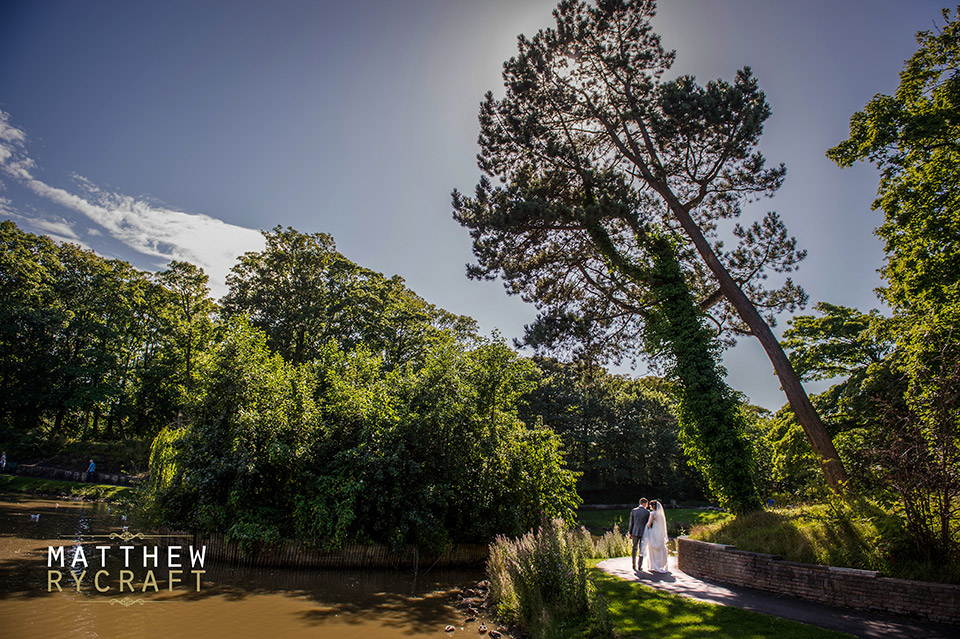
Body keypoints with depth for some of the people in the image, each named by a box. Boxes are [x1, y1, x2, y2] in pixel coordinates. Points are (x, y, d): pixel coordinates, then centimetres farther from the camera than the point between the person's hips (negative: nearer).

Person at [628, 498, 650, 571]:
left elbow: (631, 523, 2)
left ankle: (634, 565, 15)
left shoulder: (633, 511, -2)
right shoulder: (647, 512, -9)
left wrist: (630, 533, 10)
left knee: (634, 548, 13)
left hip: (635, 532, 2)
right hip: (643, 532, -2)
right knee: (642, 549, 7)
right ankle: (639, 566, 8)